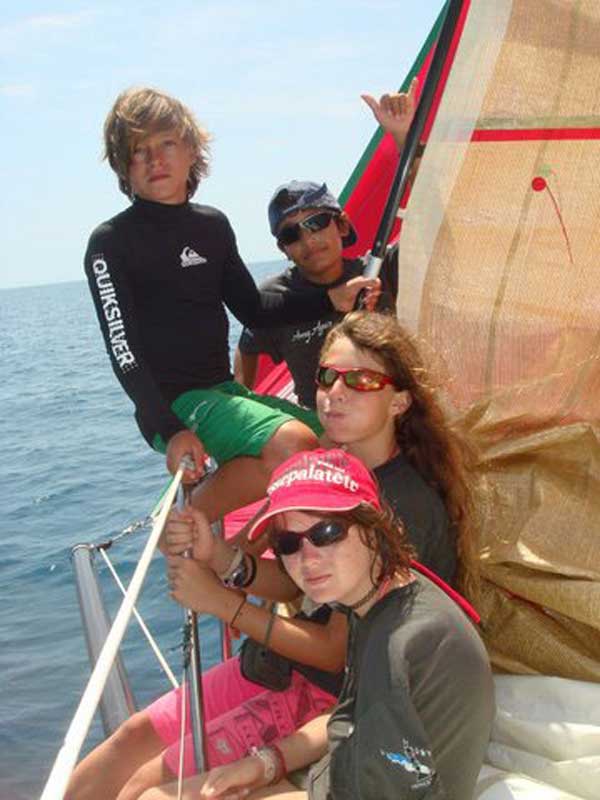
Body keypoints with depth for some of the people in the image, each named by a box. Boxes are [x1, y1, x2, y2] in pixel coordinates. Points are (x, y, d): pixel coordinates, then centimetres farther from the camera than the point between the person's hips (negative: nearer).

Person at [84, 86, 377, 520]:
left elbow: (253, 309, 20)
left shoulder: (213, 225, 11)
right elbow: (123, 350, -15)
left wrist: (331, 300, 9)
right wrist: (171, 431, -26)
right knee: (293, 444, -29)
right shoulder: (111, 242, -7)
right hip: (171, 405, -8)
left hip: (223, 390, 8)